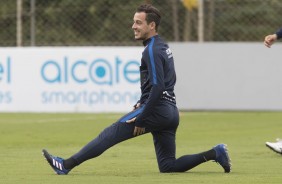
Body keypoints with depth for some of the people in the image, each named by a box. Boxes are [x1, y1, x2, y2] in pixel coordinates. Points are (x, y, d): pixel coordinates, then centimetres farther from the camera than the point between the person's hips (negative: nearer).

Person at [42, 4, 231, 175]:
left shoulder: (152, 50, -11)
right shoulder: (163, 46, 19)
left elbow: (158, 87, -20)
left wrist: (141, 119, -19)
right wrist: (143, 103, 20)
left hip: (156, 110, -9)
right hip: (171, 111, 9)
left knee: (109, 134, -5)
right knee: (168, 166, 10)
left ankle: (67, 164, -5)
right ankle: (214, 153, 1)